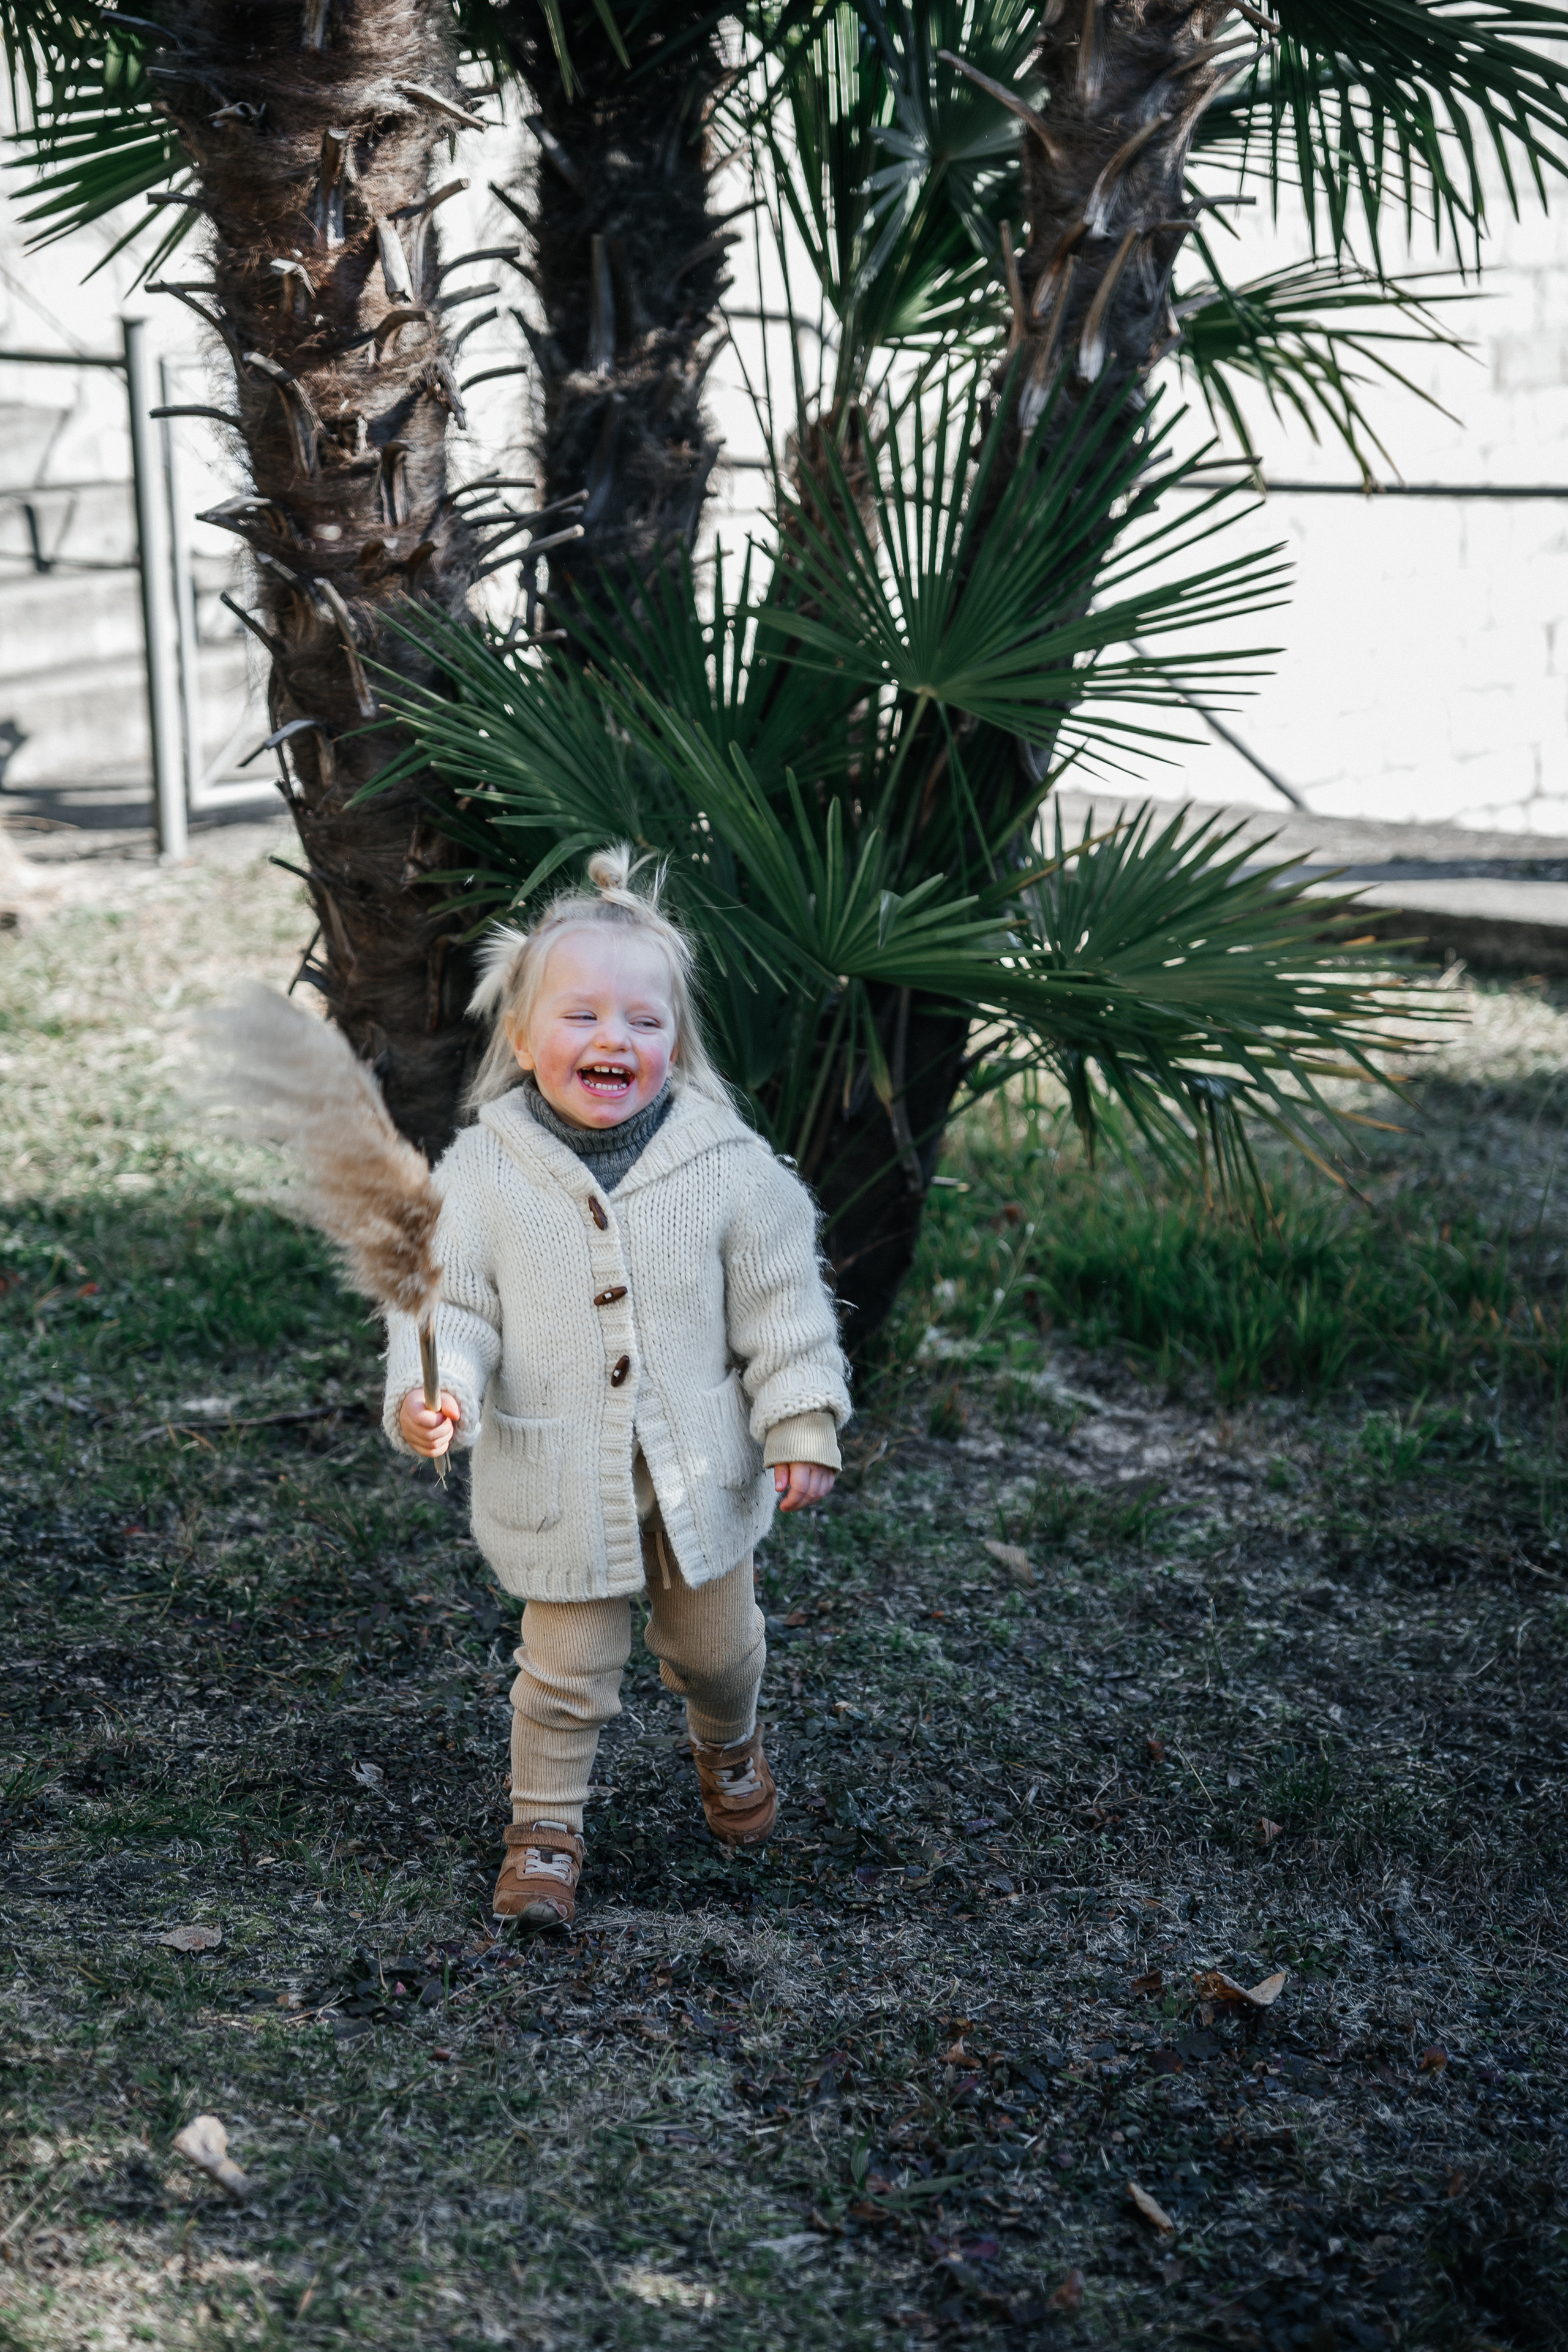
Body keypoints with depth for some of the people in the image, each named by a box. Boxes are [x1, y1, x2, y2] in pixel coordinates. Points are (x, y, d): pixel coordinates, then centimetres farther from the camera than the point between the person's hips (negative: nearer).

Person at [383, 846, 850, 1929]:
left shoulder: (728, 1164, -10)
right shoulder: (483, 1170, -11)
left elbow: (782, 1307, -2)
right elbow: (449, 1301, -10)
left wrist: (802, 1430, -3)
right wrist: (429, 1393, -28)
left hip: (700, 1471, 2)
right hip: (561, 1484, -1)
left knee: (715, 1648, 22)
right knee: (567, 1673, 8)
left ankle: (729, 1746, 54)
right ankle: (546, 1827, 30)